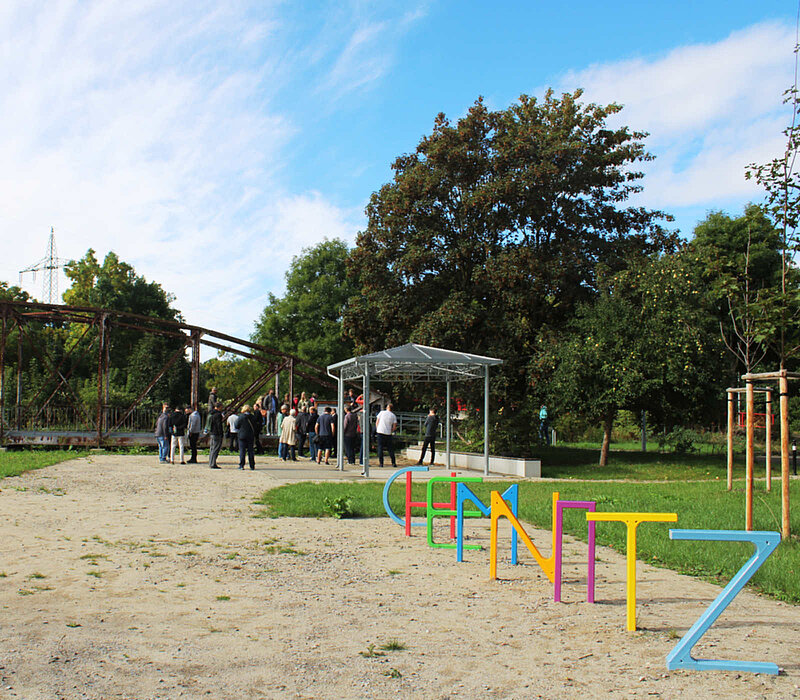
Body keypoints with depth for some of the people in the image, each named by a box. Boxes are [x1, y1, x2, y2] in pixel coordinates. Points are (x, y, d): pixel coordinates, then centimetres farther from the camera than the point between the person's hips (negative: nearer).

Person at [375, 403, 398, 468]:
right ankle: (393, 463, 5)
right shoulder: (393, 416, 3)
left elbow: (377, 422, 3)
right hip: (388, 433, 1)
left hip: (380, 432, -1)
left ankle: (381, 463, 2)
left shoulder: (382, 412, 2)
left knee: (380, 448, 5)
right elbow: (394, 427, -1)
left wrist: (377, 430, 13)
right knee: (390, 448, 8)